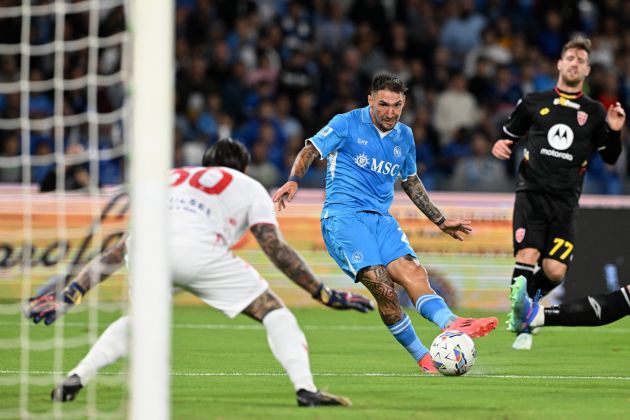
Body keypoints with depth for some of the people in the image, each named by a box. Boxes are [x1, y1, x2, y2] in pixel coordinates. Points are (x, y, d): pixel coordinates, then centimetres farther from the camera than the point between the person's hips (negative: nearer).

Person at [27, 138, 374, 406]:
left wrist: (72, 293, 37)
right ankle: (305, 389, -5)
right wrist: (323, 294, 22)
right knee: (274, 312, 11)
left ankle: (75, 379, 20)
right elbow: (276, 249, 16)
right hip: (200, 251, -4)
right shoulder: (249, 187, 29)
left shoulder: (170, 179, 38)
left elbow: (119, 250, 36)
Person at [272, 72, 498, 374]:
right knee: (381, 284, -23)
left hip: (381, 218, 5)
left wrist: (440, 221, 33)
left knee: (412, 272, -22)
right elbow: (310, 151, -1)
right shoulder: (347, 124, 1)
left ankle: (453, 325, -46)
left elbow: (411, 182, 31)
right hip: (343, 215, -5)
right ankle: (423, 356, -19)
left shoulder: (404, 137, 17)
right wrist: (294, 181, -21)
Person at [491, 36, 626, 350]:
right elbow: (509, 135, 20)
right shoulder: (534, 102, 9)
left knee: (555, 271, -10)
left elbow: (610, 158, 14)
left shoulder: (594, 112, 11)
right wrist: (499, 146, -2)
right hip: (532, 192, -1)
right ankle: (523, 327, -7)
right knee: (527, 257, -21)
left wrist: (614, 132, -4)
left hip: (565, 200, 1)